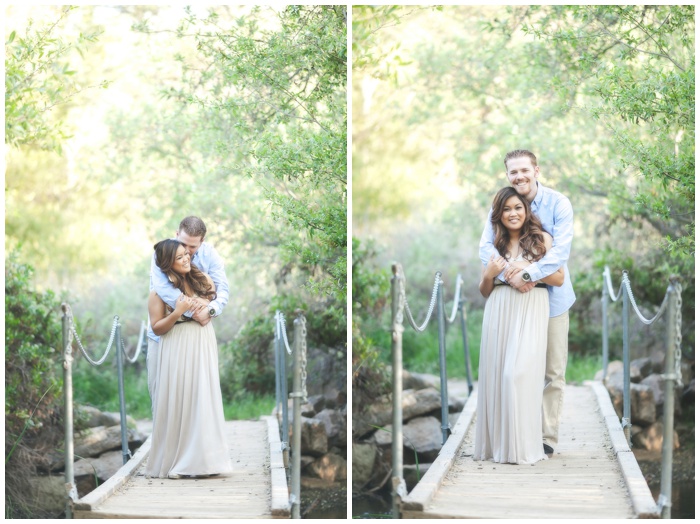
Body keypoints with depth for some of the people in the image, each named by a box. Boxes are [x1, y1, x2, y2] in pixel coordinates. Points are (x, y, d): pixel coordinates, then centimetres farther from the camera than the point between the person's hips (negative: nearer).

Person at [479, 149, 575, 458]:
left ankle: (548, 438, 11)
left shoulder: (558, 204, -10)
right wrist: (509, 276, -27)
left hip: (551, 297, -2)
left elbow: (561, 251, -20)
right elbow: (485, 248, -9)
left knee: (552, 372, 3)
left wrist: (528, 274, -31)